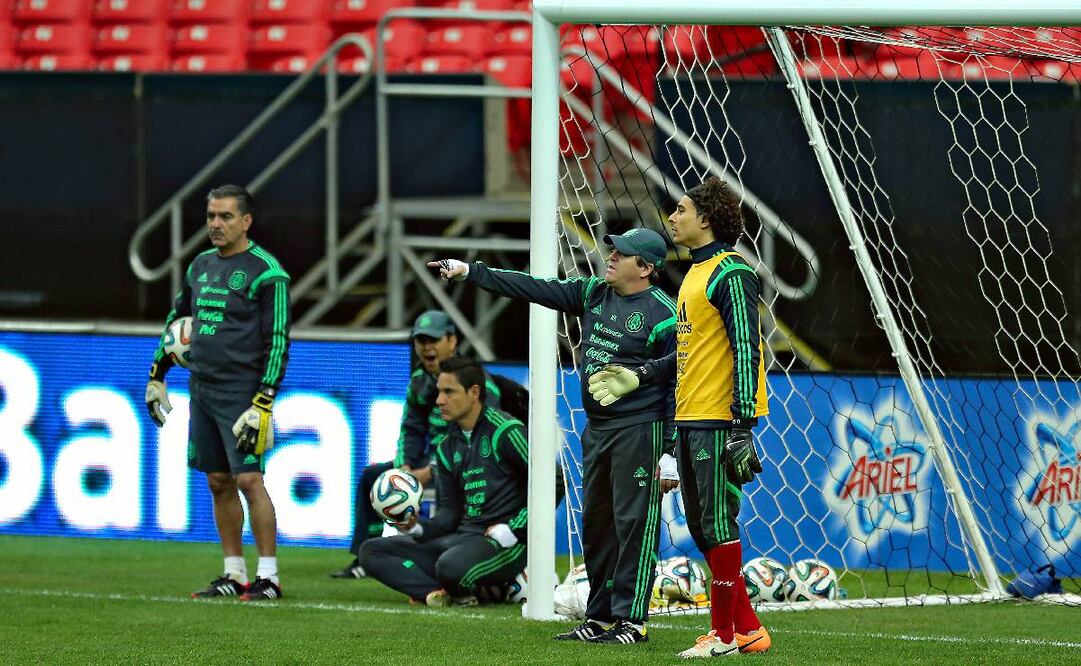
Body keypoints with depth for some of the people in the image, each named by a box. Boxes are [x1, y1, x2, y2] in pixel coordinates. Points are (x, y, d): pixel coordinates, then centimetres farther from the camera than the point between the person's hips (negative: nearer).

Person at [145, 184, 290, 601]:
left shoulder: (265, 271, -10)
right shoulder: (201, 266, 13)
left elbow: (278, 342, -13)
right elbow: (177, 320, 26)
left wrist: (263, 405, -19)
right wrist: (156, 377, 23)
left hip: (241, 392, -7)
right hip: (203, 391, 7)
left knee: (249, 480, -12)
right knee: (219, 483, 9)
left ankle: (268, 577, -8)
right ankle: (234, 574, 14)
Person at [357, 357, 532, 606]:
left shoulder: (504, 431, -8)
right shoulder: (447, 448, 16)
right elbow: (450, 513, 15)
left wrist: (512, 530, -15)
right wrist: (417, 527, -6)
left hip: (504, 540, -8)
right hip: (464, 535, 8)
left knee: (451, 566, -40)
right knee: (371, 551, -1)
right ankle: (440, 593, -20)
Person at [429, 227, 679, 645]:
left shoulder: (665, 315, -12)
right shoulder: (593, 294, 10)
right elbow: (536, 289, 11)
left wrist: (672, 452, -17)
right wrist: (470, 273, 7)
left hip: (640, 432, -9)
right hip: (596, 430, 9)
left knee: (634, 524, -7)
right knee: (596, 525, 12)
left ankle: (631, 619, -5)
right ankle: (600, 617, 19)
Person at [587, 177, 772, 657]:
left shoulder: (731, 274, -12)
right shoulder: (696, 274, 18)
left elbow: (745, 350, -17)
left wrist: (741, 425, -22)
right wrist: (640, 377, 22)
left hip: (718, 420, -10)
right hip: (689, 419, 10)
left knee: (717, 525, -6)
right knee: (701, 528, 11)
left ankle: (724, 634, 1)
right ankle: (748, 629, 16)